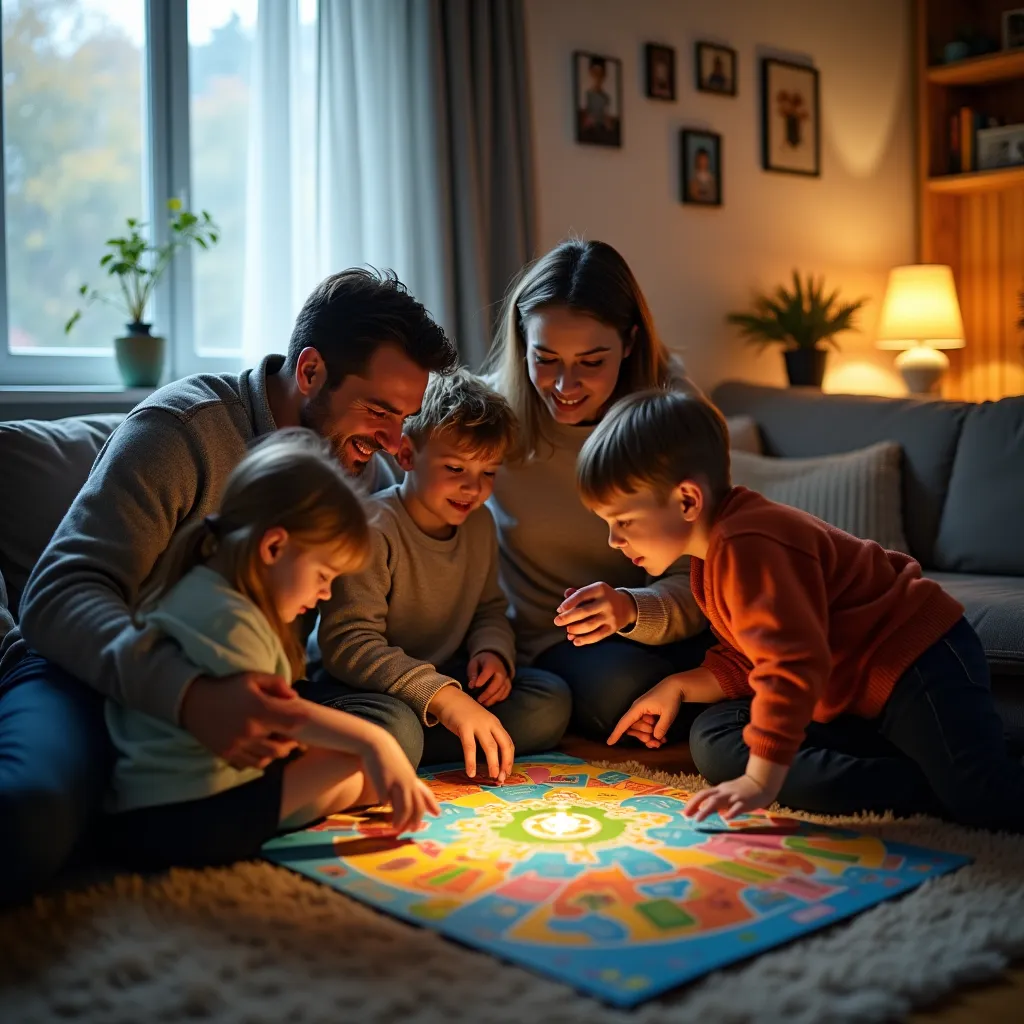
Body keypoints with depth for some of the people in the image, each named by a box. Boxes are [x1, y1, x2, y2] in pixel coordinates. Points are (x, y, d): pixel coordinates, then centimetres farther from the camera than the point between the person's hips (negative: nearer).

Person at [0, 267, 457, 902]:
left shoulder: (358, 465, 6)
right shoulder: (184, 429, -16)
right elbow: (59, 598, -26)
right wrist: (189, 694, -44)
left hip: (227, 689, 8)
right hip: (97, 675, -8)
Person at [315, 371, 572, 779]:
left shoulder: (479, 523, 5)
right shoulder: (372, 528, -19)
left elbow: (489, 609, 19)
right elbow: (347, 642, -27)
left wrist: (493, 652, -6)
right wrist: (443, 697, -36)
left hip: (448, 681, 8)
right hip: (369, 691, -8)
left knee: (550, 701, -15)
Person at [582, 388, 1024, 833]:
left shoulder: (746, 546, -24)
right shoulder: (711, 555, 10)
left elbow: (794, 665, -31)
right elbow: (748, 660, 16)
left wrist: (760, 781, -31)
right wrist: (678, 687, 3)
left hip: (917, 666, -11)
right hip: (851, 697, 11)